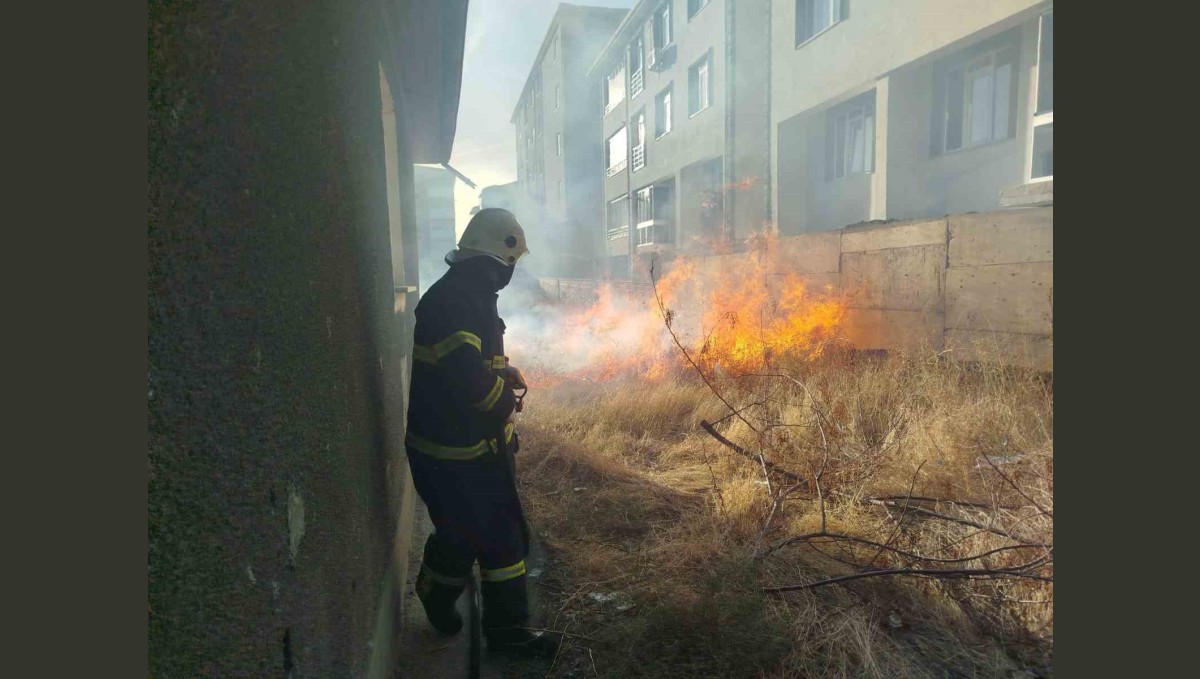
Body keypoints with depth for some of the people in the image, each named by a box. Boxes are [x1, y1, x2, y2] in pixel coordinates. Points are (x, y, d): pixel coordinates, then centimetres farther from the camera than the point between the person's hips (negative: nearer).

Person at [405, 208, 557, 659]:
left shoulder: (473, 295, 9)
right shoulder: (451, 300, -25)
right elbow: (468, 379, -33)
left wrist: (503, 372, 3)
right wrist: (507, 393, -14)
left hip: (484, 444, 10)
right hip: (450, 454, -10)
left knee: (506, 534, 16)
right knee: (463, 535, 9)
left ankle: (508, 630, 34)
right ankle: (437, 596, 41)